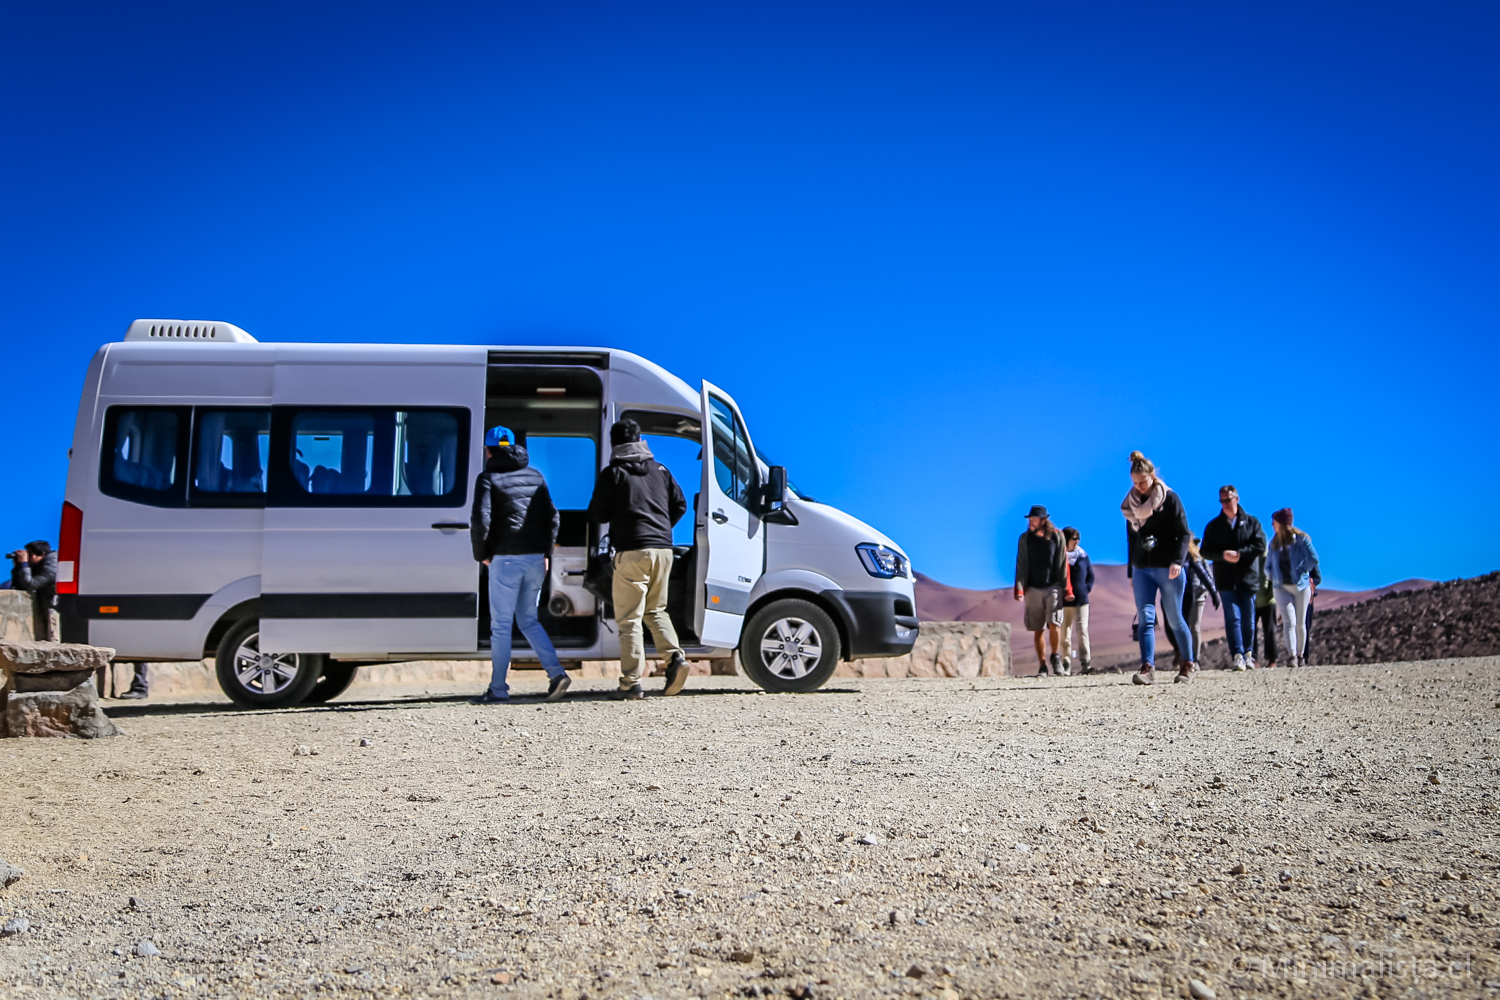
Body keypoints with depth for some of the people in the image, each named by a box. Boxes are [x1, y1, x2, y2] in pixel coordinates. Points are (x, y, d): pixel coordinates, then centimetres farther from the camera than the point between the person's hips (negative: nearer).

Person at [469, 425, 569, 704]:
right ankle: (556, 673, 2)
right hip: (535, 558, 5)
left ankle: (498, 689, 6)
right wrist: (546, 553, 15)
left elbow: (480, 519, -14)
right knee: (528, 620, 16)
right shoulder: (535, 477, 14)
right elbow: (552, 517, 11)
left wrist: (481, 553, 0)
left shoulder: (488, 478, -3)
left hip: (506, 558, -5)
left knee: (501, 625, 2)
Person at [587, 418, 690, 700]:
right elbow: (680, 505, 13)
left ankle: (631, 683, -2)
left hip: (632, 551, -5)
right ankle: (675, 658, -1)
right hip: (663, 549, 5)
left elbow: (597, 515, -1)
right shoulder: (660, 470, 13)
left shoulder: (613, 473, -1)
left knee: (629, 618, 0)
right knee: (655, 610, 20)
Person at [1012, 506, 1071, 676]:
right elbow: (1021, 566, 3)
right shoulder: (1024, 539, 4)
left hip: (1053, 587, -1)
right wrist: (1019, 589, -8)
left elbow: (1063, 565, 3)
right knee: (1037, 630, 1)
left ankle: (1056, 656, 9)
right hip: (1033, 588, 1)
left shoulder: (1057, 537, 1)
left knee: (1054, 624, -14)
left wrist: (1067, 589, -1)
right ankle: (1042, 665, 8)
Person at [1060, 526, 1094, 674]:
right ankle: (1066, 664, 8)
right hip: (1064, 601, -2)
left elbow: (1091, 576, 15)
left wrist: (1086, 589, 2)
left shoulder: (1083, 556, 9)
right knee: (1065, 633, 3)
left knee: (1083, 629, -9)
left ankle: (1084, 663, -11)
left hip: (1082, 600, 2)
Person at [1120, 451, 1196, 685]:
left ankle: (1188, 664, 23)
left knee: (1175, 619, 5)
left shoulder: (1170, 499, -3)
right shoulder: (1131, 504, 10)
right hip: (1142, 569, 4)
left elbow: (1184, 534, -6)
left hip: (1167, 569, -3)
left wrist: (1177, 561, -21)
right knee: (1145, 618, -10)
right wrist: (1131, 572, 17)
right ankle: (1147, 668, -18)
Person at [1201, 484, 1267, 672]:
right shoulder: (1213, 526, 9)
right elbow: (1206, 551, 3)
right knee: (1232, 617, -11)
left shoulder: (1252, 522, 8)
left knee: (1248, 619, 4)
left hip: (1248, 578, 1)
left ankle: (1248, 653, 18)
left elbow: (1260, 546, -2)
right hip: (1226, 580, -1)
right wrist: (1223, 555, -16)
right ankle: (1237, 655, -15)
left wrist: (1239, 553, -15)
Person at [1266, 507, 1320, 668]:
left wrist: (1300, 571, -9)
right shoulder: (1274, 542, 11)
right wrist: (1272, 575, 2)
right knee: (1289, 621, -13)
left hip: (1301, 586, -2)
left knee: (1300, 624, 5)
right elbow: (1268, 565, 21)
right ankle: (1291, 656, -23)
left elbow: (1314, 559, -10)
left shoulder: (1301, 539, -3)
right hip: (1282, 587, 2)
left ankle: (1300, 656, 18)